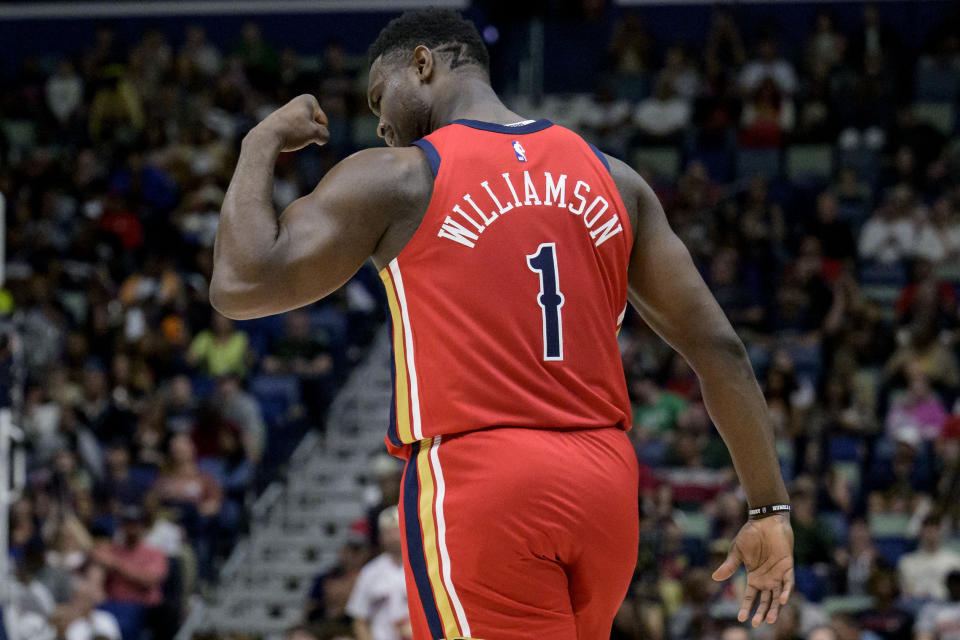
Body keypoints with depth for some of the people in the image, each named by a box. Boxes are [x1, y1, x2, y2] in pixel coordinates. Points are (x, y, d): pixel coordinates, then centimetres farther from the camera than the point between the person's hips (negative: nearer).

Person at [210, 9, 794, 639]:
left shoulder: (393, 180, -2)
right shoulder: (614, 179, 13)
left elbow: (240, 286, -6)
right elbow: (717, 346, 10)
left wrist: (262, 144, 9)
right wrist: (771, 508, 14)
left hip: (478, 491, -6)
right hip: (605, 485, 6)